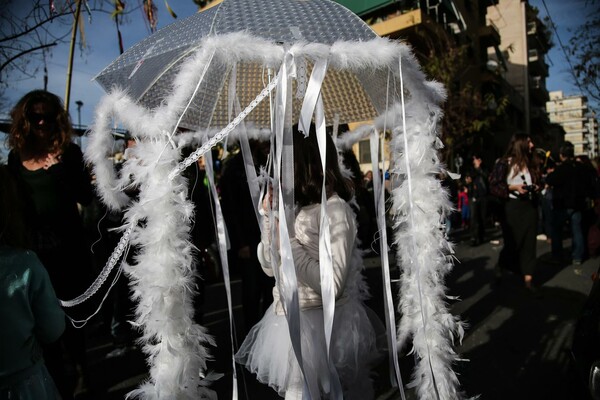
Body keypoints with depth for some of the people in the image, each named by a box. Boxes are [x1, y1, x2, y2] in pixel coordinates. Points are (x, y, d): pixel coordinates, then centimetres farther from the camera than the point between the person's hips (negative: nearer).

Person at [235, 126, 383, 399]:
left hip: (320, 325, -7)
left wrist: (288, 242, -21)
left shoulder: (335, 208, -18)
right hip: (288, 321, 7)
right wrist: (269, 217, -5)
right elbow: (270, 267, 4)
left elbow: (333, 286, -23)